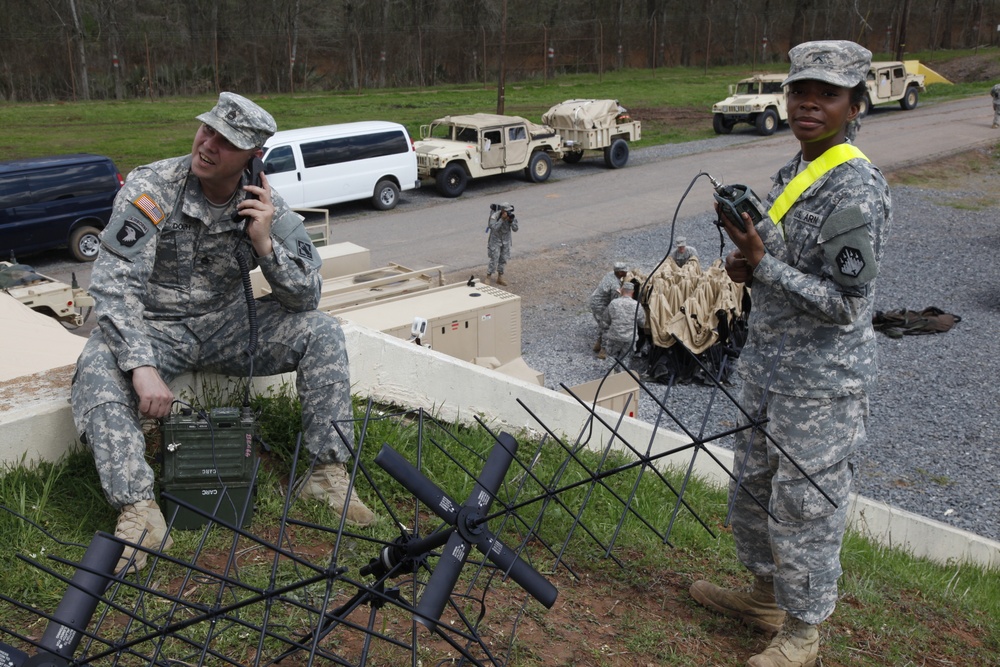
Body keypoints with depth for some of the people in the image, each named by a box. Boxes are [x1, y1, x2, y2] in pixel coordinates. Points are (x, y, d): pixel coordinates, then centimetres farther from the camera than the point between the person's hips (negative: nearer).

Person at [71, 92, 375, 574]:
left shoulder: (266, 206, -8)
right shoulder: (150, 188, -18)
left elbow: (305, 297, -9)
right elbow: (114, 285, -24)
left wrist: (265, 243, -26)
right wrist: (142, 367, -36)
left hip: (225, 324, 3)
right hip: (153, 329, -2)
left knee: (322, 333, -16)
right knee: (98, 368, -34)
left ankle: (329, 473, -14)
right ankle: (139, 512, -37)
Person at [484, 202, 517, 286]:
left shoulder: (511, 215, -10)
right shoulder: (495, 216, -22)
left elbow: (515, 229, -11)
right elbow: (494, 228, -35)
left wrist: (511, 220, -27)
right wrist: (502, 219, -38)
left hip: (506, 240, 4)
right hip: (495, 240, -4)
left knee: (503, 260, 9)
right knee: (494, 259, -8)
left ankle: (500, 278, 20)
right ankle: (488, 277, 2)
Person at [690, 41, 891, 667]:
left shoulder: (857, 191, -21)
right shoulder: (795, 171, 7)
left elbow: (842, 305, -22)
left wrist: (761, 264, -24)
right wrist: (749, 264, -1)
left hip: (822, 385, -9)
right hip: (769, 369, 9)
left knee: (805, 505, 4)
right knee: (756, 486, 22)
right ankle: (766, 595, 43)